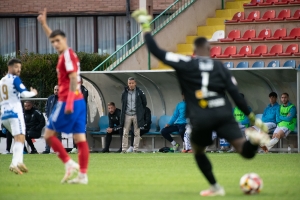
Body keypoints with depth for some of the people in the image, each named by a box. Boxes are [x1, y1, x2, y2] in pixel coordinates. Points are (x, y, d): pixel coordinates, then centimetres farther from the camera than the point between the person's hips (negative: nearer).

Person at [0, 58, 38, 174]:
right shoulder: (15, 79, -5)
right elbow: (24, 93, -13)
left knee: (18, 138, 20)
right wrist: (33, 93, 5)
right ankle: (14, 164, -34)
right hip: (15, 113, -8)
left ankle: (19, 162, 7)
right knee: (20, 138, -16)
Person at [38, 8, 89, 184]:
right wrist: (44, 24, 40)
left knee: (49, 134, 0)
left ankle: (69, 164, -6)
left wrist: (69, 102, -24)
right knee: (80, 138, 1)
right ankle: (83, 174, -2)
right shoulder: (67, 53, 16)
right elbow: (53, 37, 36)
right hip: (79, 101, 9)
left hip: (68, 102, -9)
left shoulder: (67, 54, -9)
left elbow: (73, 78, -19)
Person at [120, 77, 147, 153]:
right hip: (127, 115, 2)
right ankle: (124, 149, 3)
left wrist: (140, 111, 10)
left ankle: (135, 149, 6)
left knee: (137, 133, 1)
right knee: (125, 133, 1)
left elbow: (144, 103, 8)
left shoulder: (139, 92, -3)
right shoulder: (124, 93, 3)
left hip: (136, 115, -2)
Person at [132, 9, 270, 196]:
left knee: (198, 152, 27)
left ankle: (216, 187, 23)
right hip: (223, 114, 1)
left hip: (201, 119, -1)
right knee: (246, 152, -6)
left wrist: (146, 27, 14)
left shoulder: (186, 64, 4)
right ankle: (254, 139, -39)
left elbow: (156, 51, 3)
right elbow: (236, 94, 7)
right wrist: (252, 117, 11)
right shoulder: (220, 67, 12)